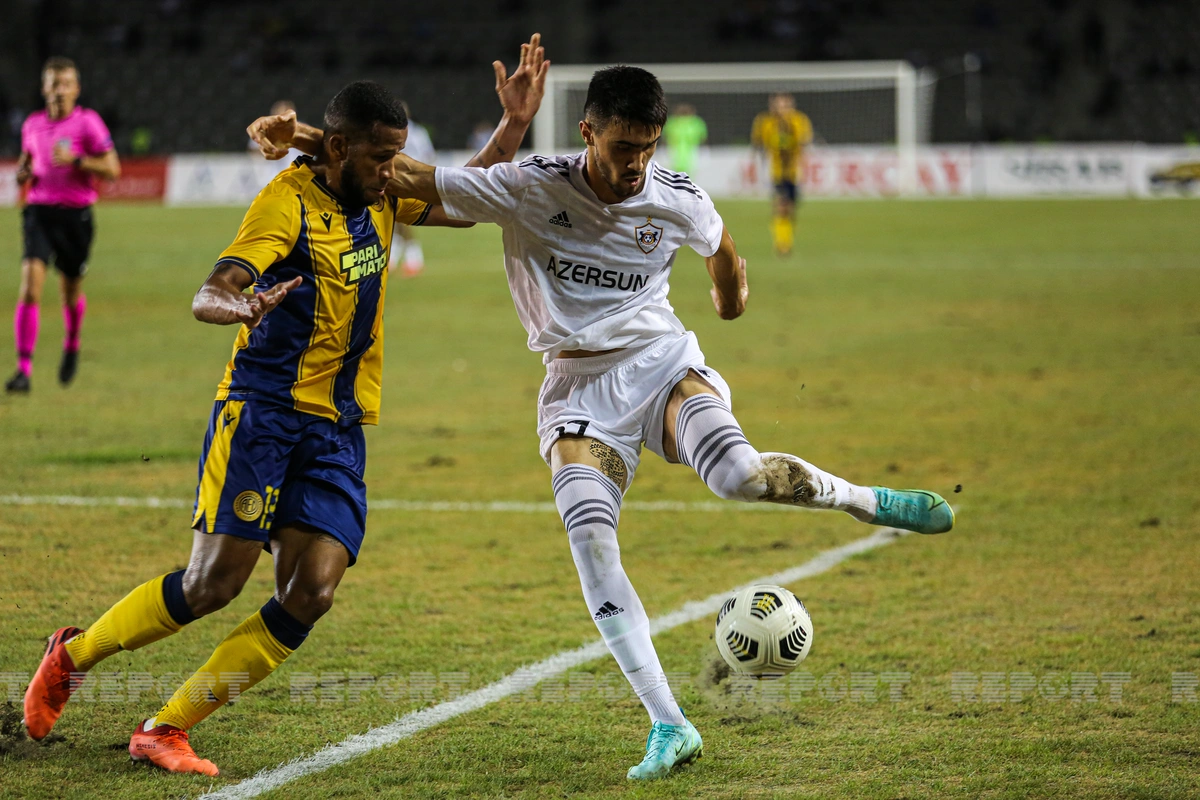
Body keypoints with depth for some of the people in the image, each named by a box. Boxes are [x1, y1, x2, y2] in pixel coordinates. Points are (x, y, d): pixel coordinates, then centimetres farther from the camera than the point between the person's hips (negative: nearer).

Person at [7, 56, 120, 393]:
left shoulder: (88, 122, -6)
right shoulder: (32, 124, 7)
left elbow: (112, 169, -8)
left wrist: (75, 160, -21)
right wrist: (23, 172, 2)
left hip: (76, 214, -2)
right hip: (39, 211, 2)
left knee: (71, 291, 11)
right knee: (30, 286, -15)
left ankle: (72, 346, 44)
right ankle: (24, 369, -17)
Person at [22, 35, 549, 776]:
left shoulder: (380, 195, 9)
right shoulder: (288, 200, -14)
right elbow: (208, 295, -23)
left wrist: (515, 125, 8)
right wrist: (243, 308, -47)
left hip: (340, 429, 6)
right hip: (263, 413, -6)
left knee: (312, 591, -9)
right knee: (214, 583, -10)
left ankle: (168, 727, -3)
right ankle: (74, 653, 15)